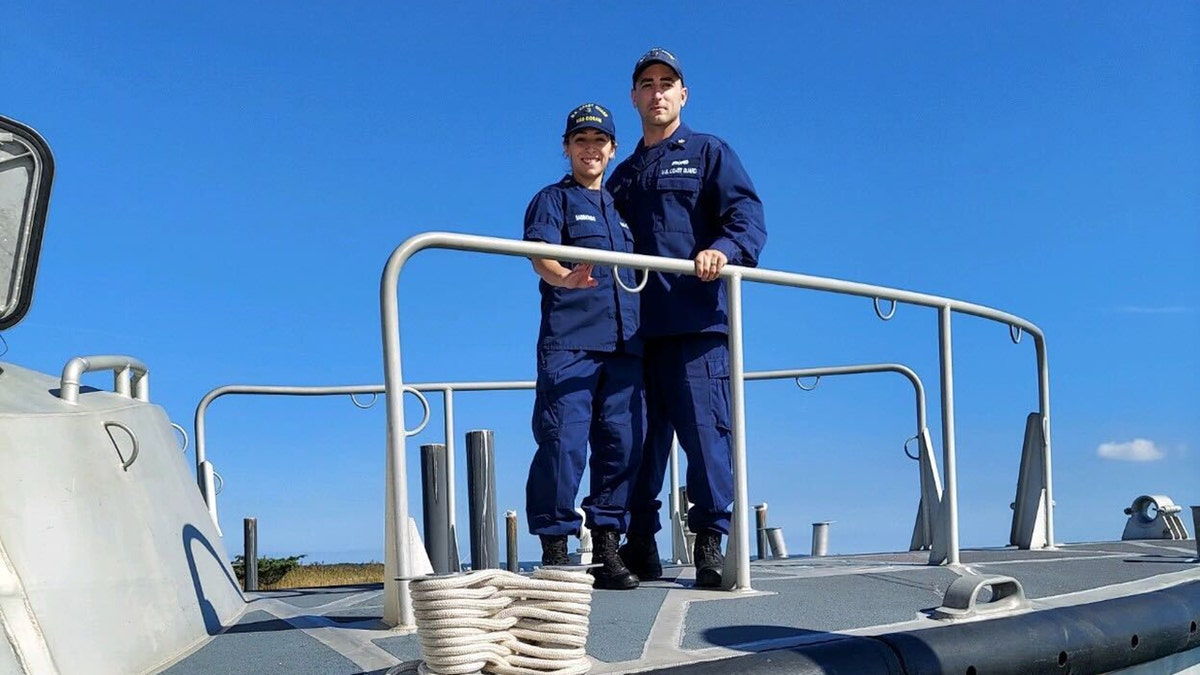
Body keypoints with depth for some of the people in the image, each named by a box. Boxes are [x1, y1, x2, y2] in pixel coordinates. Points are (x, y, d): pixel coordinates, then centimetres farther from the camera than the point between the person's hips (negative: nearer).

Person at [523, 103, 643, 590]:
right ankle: (554, 552, -3)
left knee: (622, 445, 1)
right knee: (563, 443, -10)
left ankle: (607, 549, 8)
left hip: (625, 343, 5)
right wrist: (565, 277, -32)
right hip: (568, 341, -5)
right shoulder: (553, 199, 9)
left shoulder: (622, 206, 24)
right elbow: (540, 255, -10)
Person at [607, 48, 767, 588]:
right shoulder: (622, 177, 26)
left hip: (695, 322, -5)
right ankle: (640, 545, 12)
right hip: (635, 326, 5)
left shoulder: (709, 153, 11)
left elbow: (747, 214, -4)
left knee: (703, 429, -9)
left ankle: (710, 541, -1)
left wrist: (725, 248, -23)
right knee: (640, 435, 5)